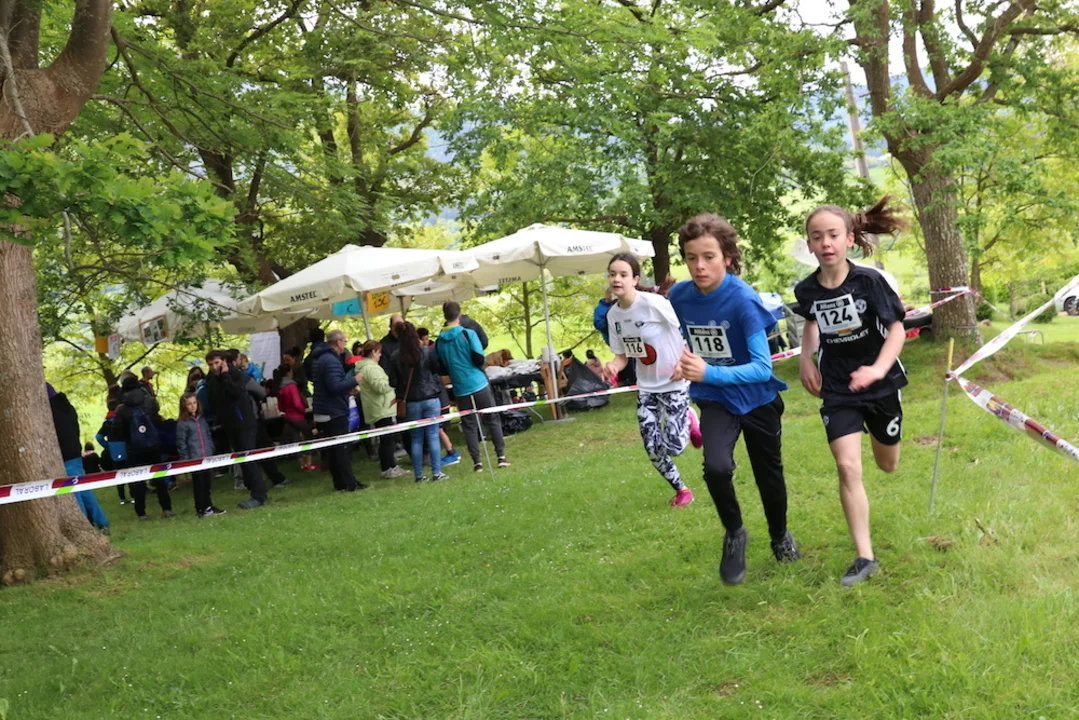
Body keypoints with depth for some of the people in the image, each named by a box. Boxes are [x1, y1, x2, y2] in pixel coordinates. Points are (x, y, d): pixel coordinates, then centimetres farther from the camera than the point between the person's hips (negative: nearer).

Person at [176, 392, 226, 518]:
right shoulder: (182, 424, -8)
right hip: (194, 459, -5)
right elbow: (181, 443, -8)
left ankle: (208, 506, 20)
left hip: (207, 458, 5)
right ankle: (200, 509, 9)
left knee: (206, 483, 11)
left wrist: (211, 451, 9)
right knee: (198, 484, 1)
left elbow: (209, 436, 16)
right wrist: (185, 460, -10)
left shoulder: (202, 419, 11)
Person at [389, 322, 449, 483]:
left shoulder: (396, 357, -7)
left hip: (411, 402, 1)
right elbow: (439, 370, -1)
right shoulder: (427, 352, -10)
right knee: (433, 436, 4)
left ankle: (419, 475, 10)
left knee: (416, 439, 9)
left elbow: (393, 382, -3)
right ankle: (436, 472, 2)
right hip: (430, 399, -1)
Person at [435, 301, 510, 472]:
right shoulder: (468, 334, -9)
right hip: (479, 384, -3)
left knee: (469, 425, 8)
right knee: (493, 420, 8)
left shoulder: (439, 341, 2)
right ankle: (501, 457, 5)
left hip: (461, 389, 3)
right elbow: (479, 359, -13)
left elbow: (440, 367, 10)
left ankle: (477, 462, 5)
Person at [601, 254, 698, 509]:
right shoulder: (613, 315, -2)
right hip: (646, 388, 5)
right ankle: (682, 490, 27)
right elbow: (622, 355, 5)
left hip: (674, 384, -5)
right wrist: (613, 366, -17)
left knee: (673, 447, -13)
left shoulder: (654, 303, -22)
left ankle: (688, 420, 21)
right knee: (653, 450, 1)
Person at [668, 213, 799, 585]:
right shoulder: (679, 296, -12)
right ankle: (734, 534, 5)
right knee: (716, 467, -23)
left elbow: (763, 367, -27)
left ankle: (780, 536, 47)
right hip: (716, 400, 2)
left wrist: (709, 373, -38)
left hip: (758, 399, -2)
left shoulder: (744, 300, -26)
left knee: (769, 474, 16)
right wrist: (682, 363, -15)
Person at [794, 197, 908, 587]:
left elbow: (897, 329, -16)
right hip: (837, 390, 1)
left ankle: (881, 433, 58)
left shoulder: (869, 280, -19)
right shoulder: (807, 290, -9)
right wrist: (806, 357, 2)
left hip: (880, 384, -1)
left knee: (887, 464, 18)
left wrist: (879, 368, -32)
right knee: (847, 467, -13)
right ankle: (865, 556, -4)